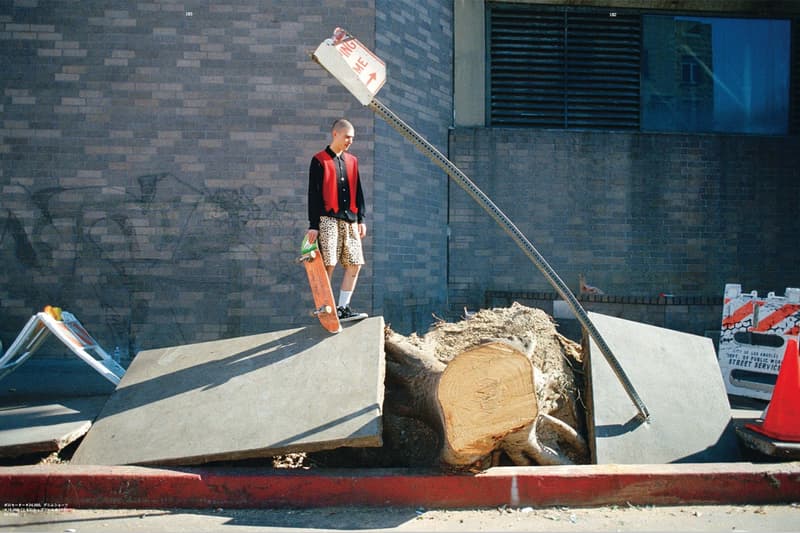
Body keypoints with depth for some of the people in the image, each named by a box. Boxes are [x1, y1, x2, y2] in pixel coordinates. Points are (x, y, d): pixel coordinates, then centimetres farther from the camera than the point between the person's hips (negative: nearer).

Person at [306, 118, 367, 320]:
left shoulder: (352, 161, 17)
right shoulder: (319, 161, 0)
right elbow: (313, 193, -3)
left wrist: (361, 219, 12)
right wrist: (313, 225, -9)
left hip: (350, 219, 6)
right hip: (328, 219, -6)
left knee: (355, 264, 0)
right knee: (328, 264, -10)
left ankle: (343, 307, 8)